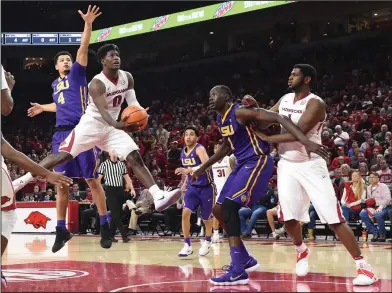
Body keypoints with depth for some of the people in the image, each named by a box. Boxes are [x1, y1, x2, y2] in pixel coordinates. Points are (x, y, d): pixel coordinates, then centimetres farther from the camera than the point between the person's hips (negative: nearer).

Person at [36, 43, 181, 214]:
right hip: (91, 125, -6)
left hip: (112, 127, 6)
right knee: (63, 155, -11)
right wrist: (118, 125, -53)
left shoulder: (127, 77, 0)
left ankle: (159, 197, -18)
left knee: (135, 158, -9)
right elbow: (102, 111, -33)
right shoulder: (97, 83, -21)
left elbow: (132, 102, 1)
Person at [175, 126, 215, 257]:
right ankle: (187, 245, -11)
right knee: (186, 212, -16)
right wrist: (185, 182, 13)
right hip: (192, 187, 5)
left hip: (206, 187, -5)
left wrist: (189, 170, -49)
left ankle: (207, 241, 37)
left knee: (206, 217, 10)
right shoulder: (183, 152, 3)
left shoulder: (199, 149, -20)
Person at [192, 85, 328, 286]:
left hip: (257, 162, -10)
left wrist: (306, 141, -35)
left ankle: (238, 271, -24)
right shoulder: (221, 120, 13)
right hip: (242, 164, 10)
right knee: (219, 210, 10)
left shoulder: (240, 112, -16)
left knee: (229, 205, -23)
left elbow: (278, 118, -24)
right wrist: (203, 168, 34)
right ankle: (245, 259, 21)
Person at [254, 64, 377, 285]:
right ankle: (302, 251, 31)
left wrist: (267, 138, -20)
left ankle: (362, 265, -7)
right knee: (289, 216, 2)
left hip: (311, 165, -6)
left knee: (334, 218, -11)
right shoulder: (285, 100, 8)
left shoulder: (315, 104, -16)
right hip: (287, 165, 6)